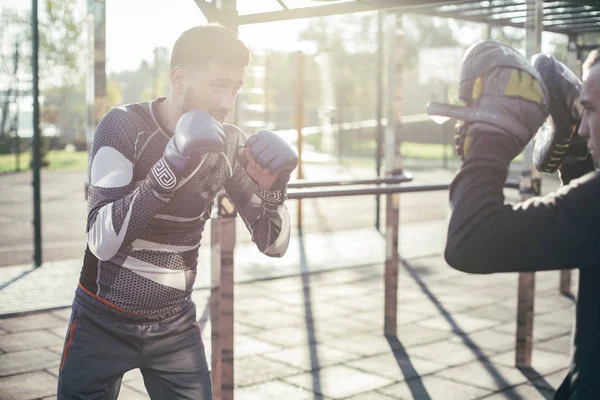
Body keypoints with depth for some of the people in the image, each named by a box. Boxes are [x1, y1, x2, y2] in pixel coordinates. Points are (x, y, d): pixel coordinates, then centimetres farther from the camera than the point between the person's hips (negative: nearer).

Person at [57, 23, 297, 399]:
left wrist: (271, 190, -22)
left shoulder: (228, 144, -4)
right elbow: (102, 241, -26)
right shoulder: (125, 126, -16)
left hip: (175, 326, 3)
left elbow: (273, 245, -2)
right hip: (103, 322, -3)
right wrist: (171, 168, -35)